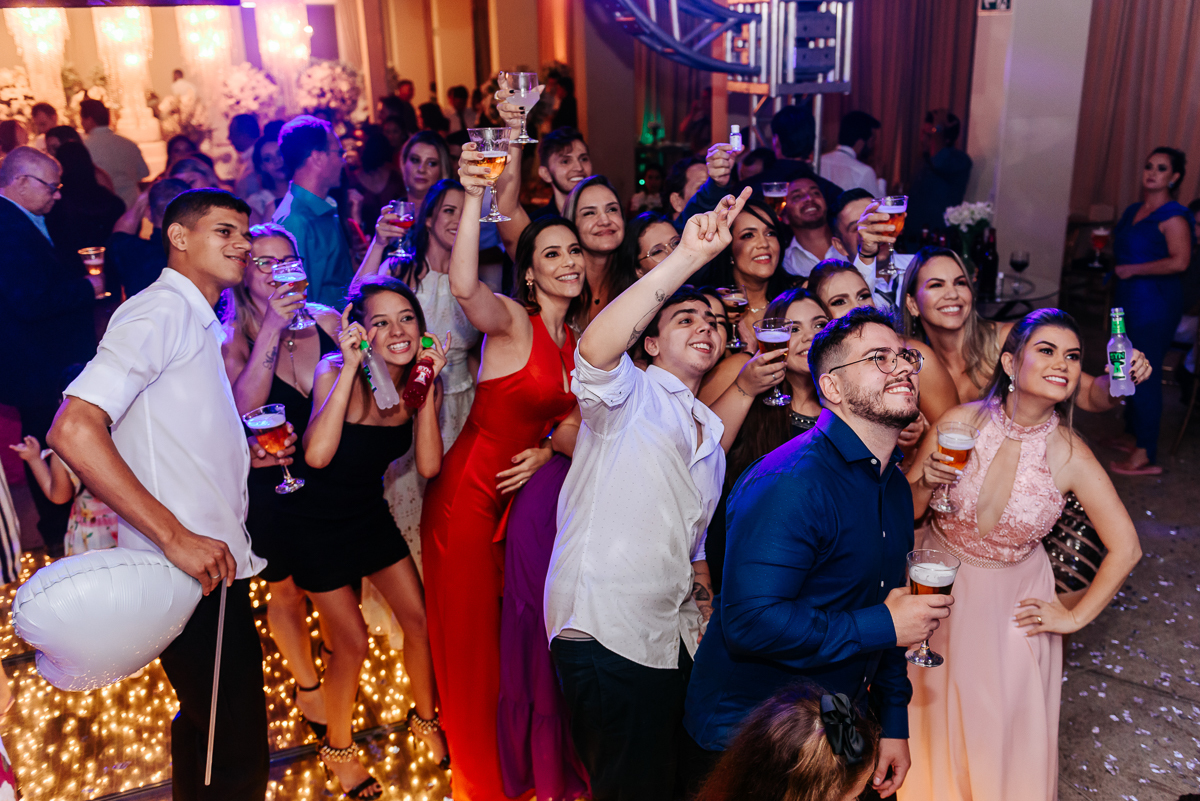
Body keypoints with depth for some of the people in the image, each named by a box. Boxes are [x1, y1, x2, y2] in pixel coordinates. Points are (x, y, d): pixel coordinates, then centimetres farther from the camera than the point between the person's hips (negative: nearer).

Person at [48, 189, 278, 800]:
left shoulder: (198, 321, 17)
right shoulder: (160, 310, -13)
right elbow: (73, 430, -25)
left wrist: (248, 454, 10)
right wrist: (175, 537, -25)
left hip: (208, 563, 10)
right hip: (191, 571, -10)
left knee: (206, 726, 25)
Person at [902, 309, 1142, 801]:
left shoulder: (1070, 456, -18)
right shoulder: (960, 423, -18)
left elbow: (1125, 548, -6)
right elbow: (903, 513, -7)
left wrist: (1075, 616, -2)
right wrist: (926, 484, -28)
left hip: (1012, 602, 0)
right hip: (938, 587, 1)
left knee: (1002, 722, 13)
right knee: (929, 711, 17)